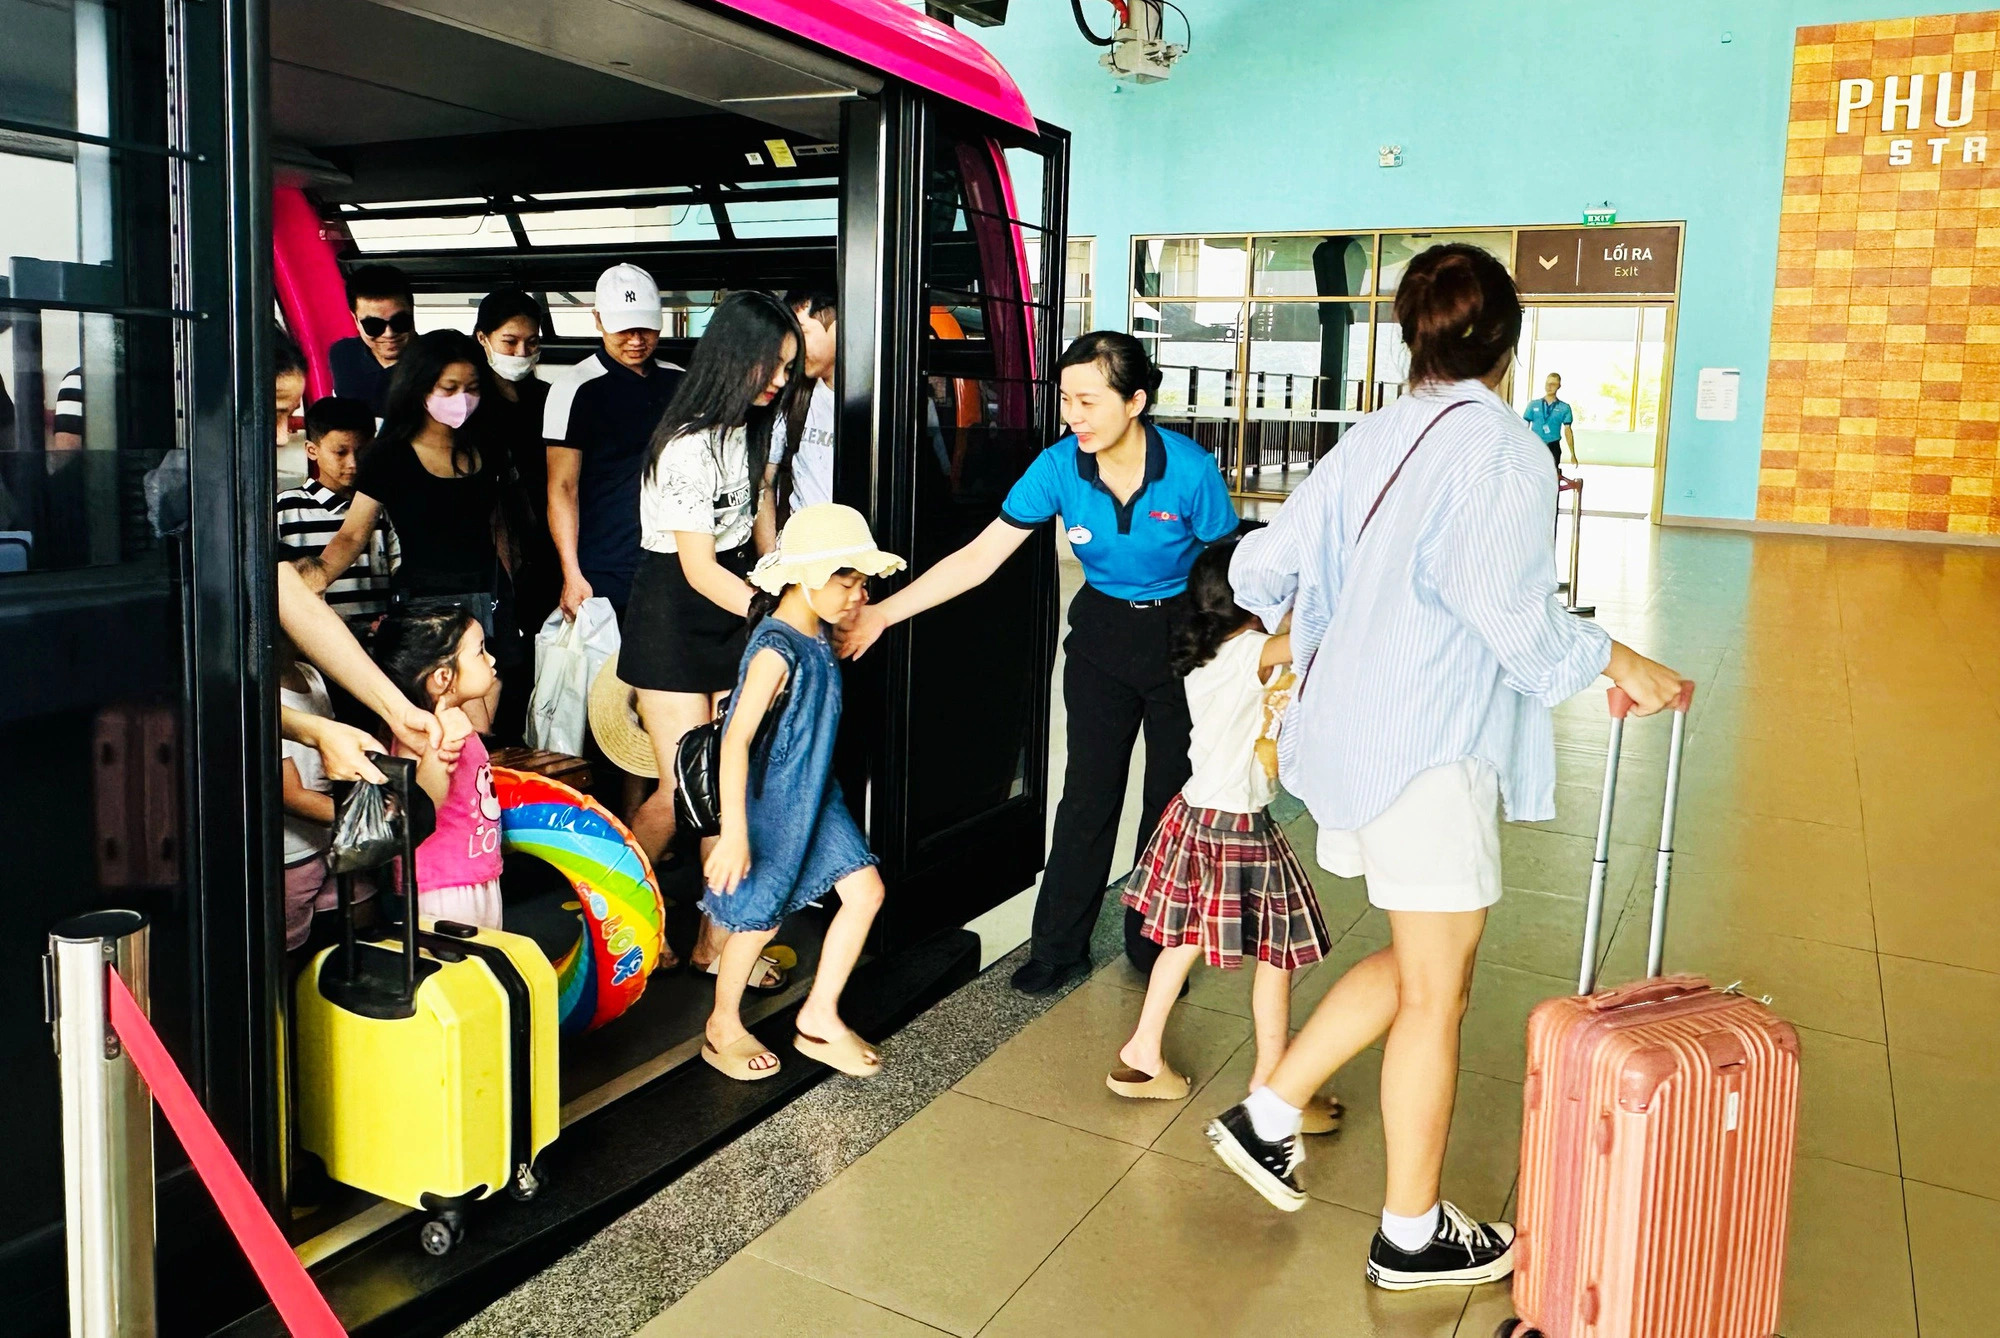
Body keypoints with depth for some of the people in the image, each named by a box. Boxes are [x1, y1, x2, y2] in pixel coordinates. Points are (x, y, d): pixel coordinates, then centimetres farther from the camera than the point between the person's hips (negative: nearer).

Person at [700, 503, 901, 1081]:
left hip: (814, 796, 9)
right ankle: (723, 1027, 32)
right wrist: (734, 832, -34)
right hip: (767, 805, -8)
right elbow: (736, 739, -32)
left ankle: (819, 1017, 22)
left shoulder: (817, 634, 1)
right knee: (759, 919, 7)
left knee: (865, 891, 6)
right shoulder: (775, 650, -27)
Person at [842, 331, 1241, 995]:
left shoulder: (1189, 468, -22)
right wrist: (881, 612, -20)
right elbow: (979, 556, -15)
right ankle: (1059, 947, 16)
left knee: (1173, 796, 6)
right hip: (1102, 631, 2)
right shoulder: (1059, 466, -15)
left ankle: (1153, 944, 25)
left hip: (1183, 633, -1)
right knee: (1088, 795, 1)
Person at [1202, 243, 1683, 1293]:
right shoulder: (1502, 447, -12)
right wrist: (1616, 663, -9)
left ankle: (1266, 1117, 25)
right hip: (1431, 746, -8)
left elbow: (1261, 566, 10)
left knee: (1416, 961, 23)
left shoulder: (1371, 440, 8)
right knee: (1434, 993, 7)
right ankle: (1412, 1238, 23)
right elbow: (1508, 605, -23)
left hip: (1353, 729, 8)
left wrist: (1307, 630, 30)